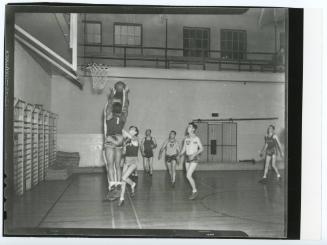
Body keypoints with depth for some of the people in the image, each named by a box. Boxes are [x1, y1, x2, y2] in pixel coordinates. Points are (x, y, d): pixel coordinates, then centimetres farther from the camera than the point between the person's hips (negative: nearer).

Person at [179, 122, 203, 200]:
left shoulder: (196, 138, -8)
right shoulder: (186, 138, 9)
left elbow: (201, 149, -7)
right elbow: (184, 149, 15)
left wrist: (194, 154, -19)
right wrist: (179, 155, 2)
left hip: (194, 158, -6)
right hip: (187, 158, 6)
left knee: (188, 175, -15)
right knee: (189, 176, 8)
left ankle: (195, 191, 2)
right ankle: (194, 191, 23)